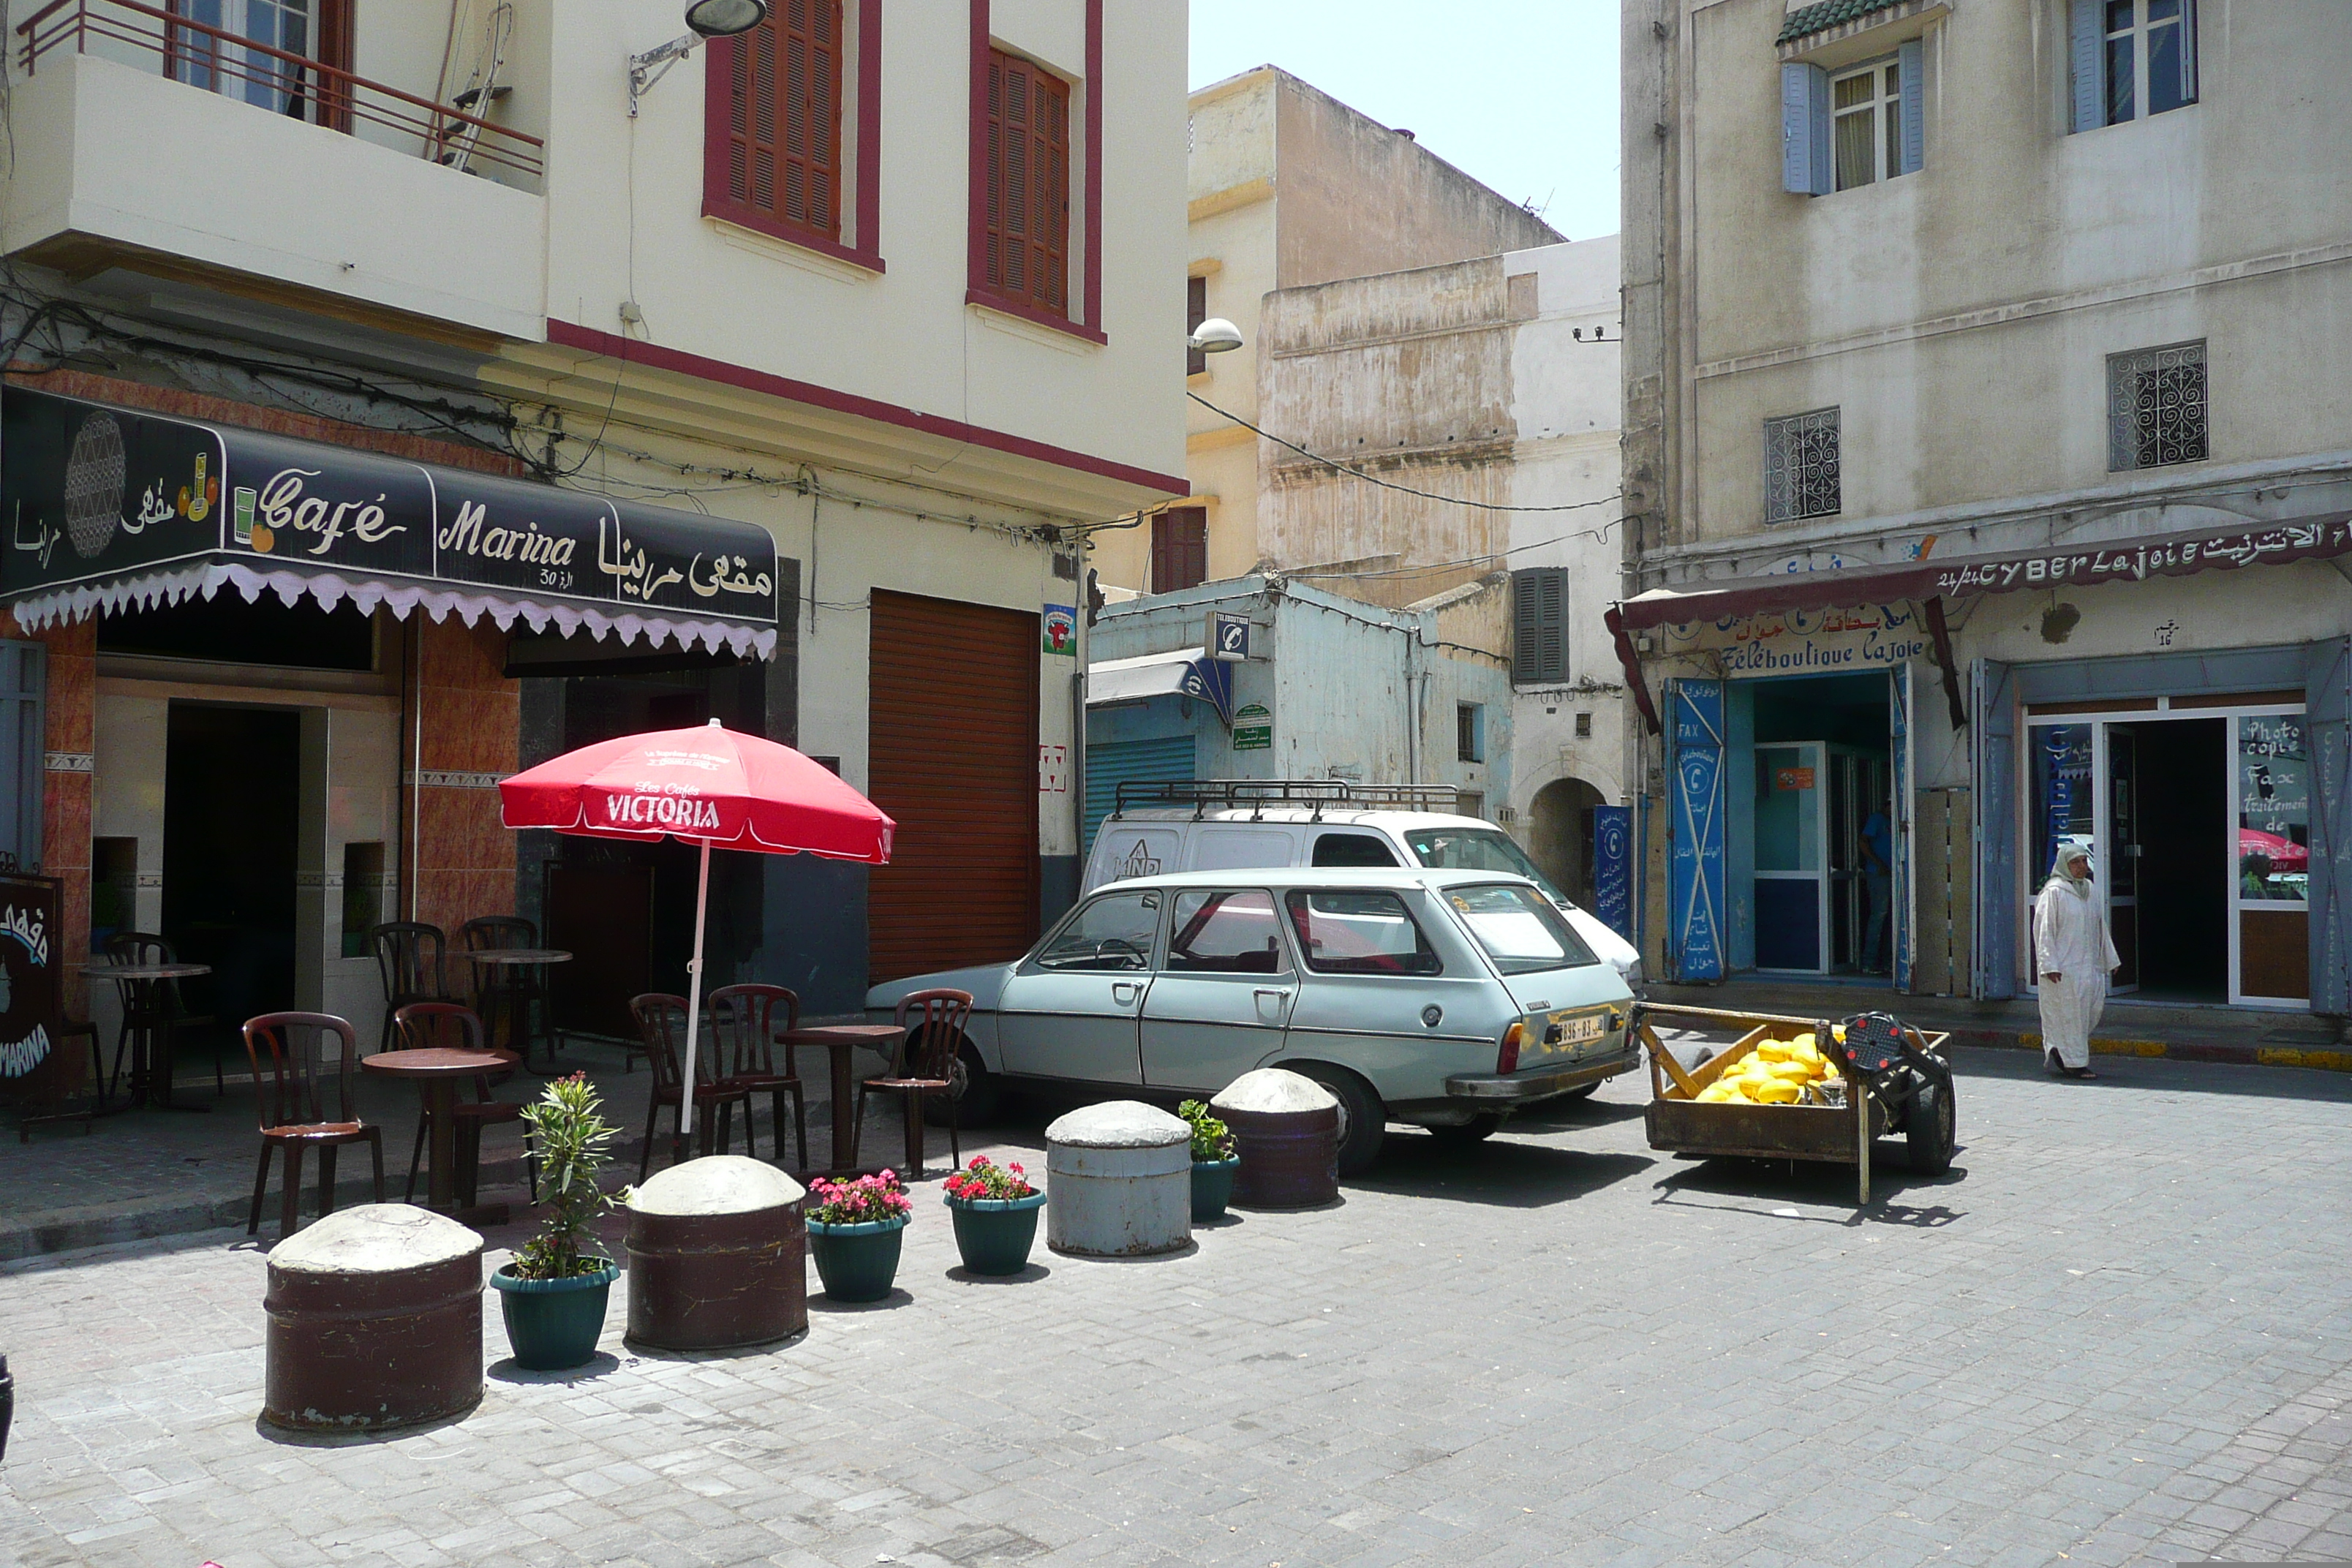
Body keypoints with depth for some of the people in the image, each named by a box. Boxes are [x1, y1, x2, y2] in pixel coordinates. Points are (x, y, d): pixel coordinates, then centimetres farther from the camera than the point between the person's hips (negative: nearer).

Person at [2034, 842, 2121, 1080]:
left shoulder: (2089, 890, 13)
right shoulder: (2054, 892, -9)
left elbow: (2100, 926, 20)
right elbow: (2044, 929, -12)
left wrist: (2110, 959, 19)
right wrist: (2050, 965, -17)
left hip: (2089, 965, 7)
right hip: (2063, 968, -7)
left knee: (2094, 1007, 6)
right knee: (2068, 1013, -3)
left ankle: (2058, 1051, 21)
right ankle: (2074, 1062, 5)